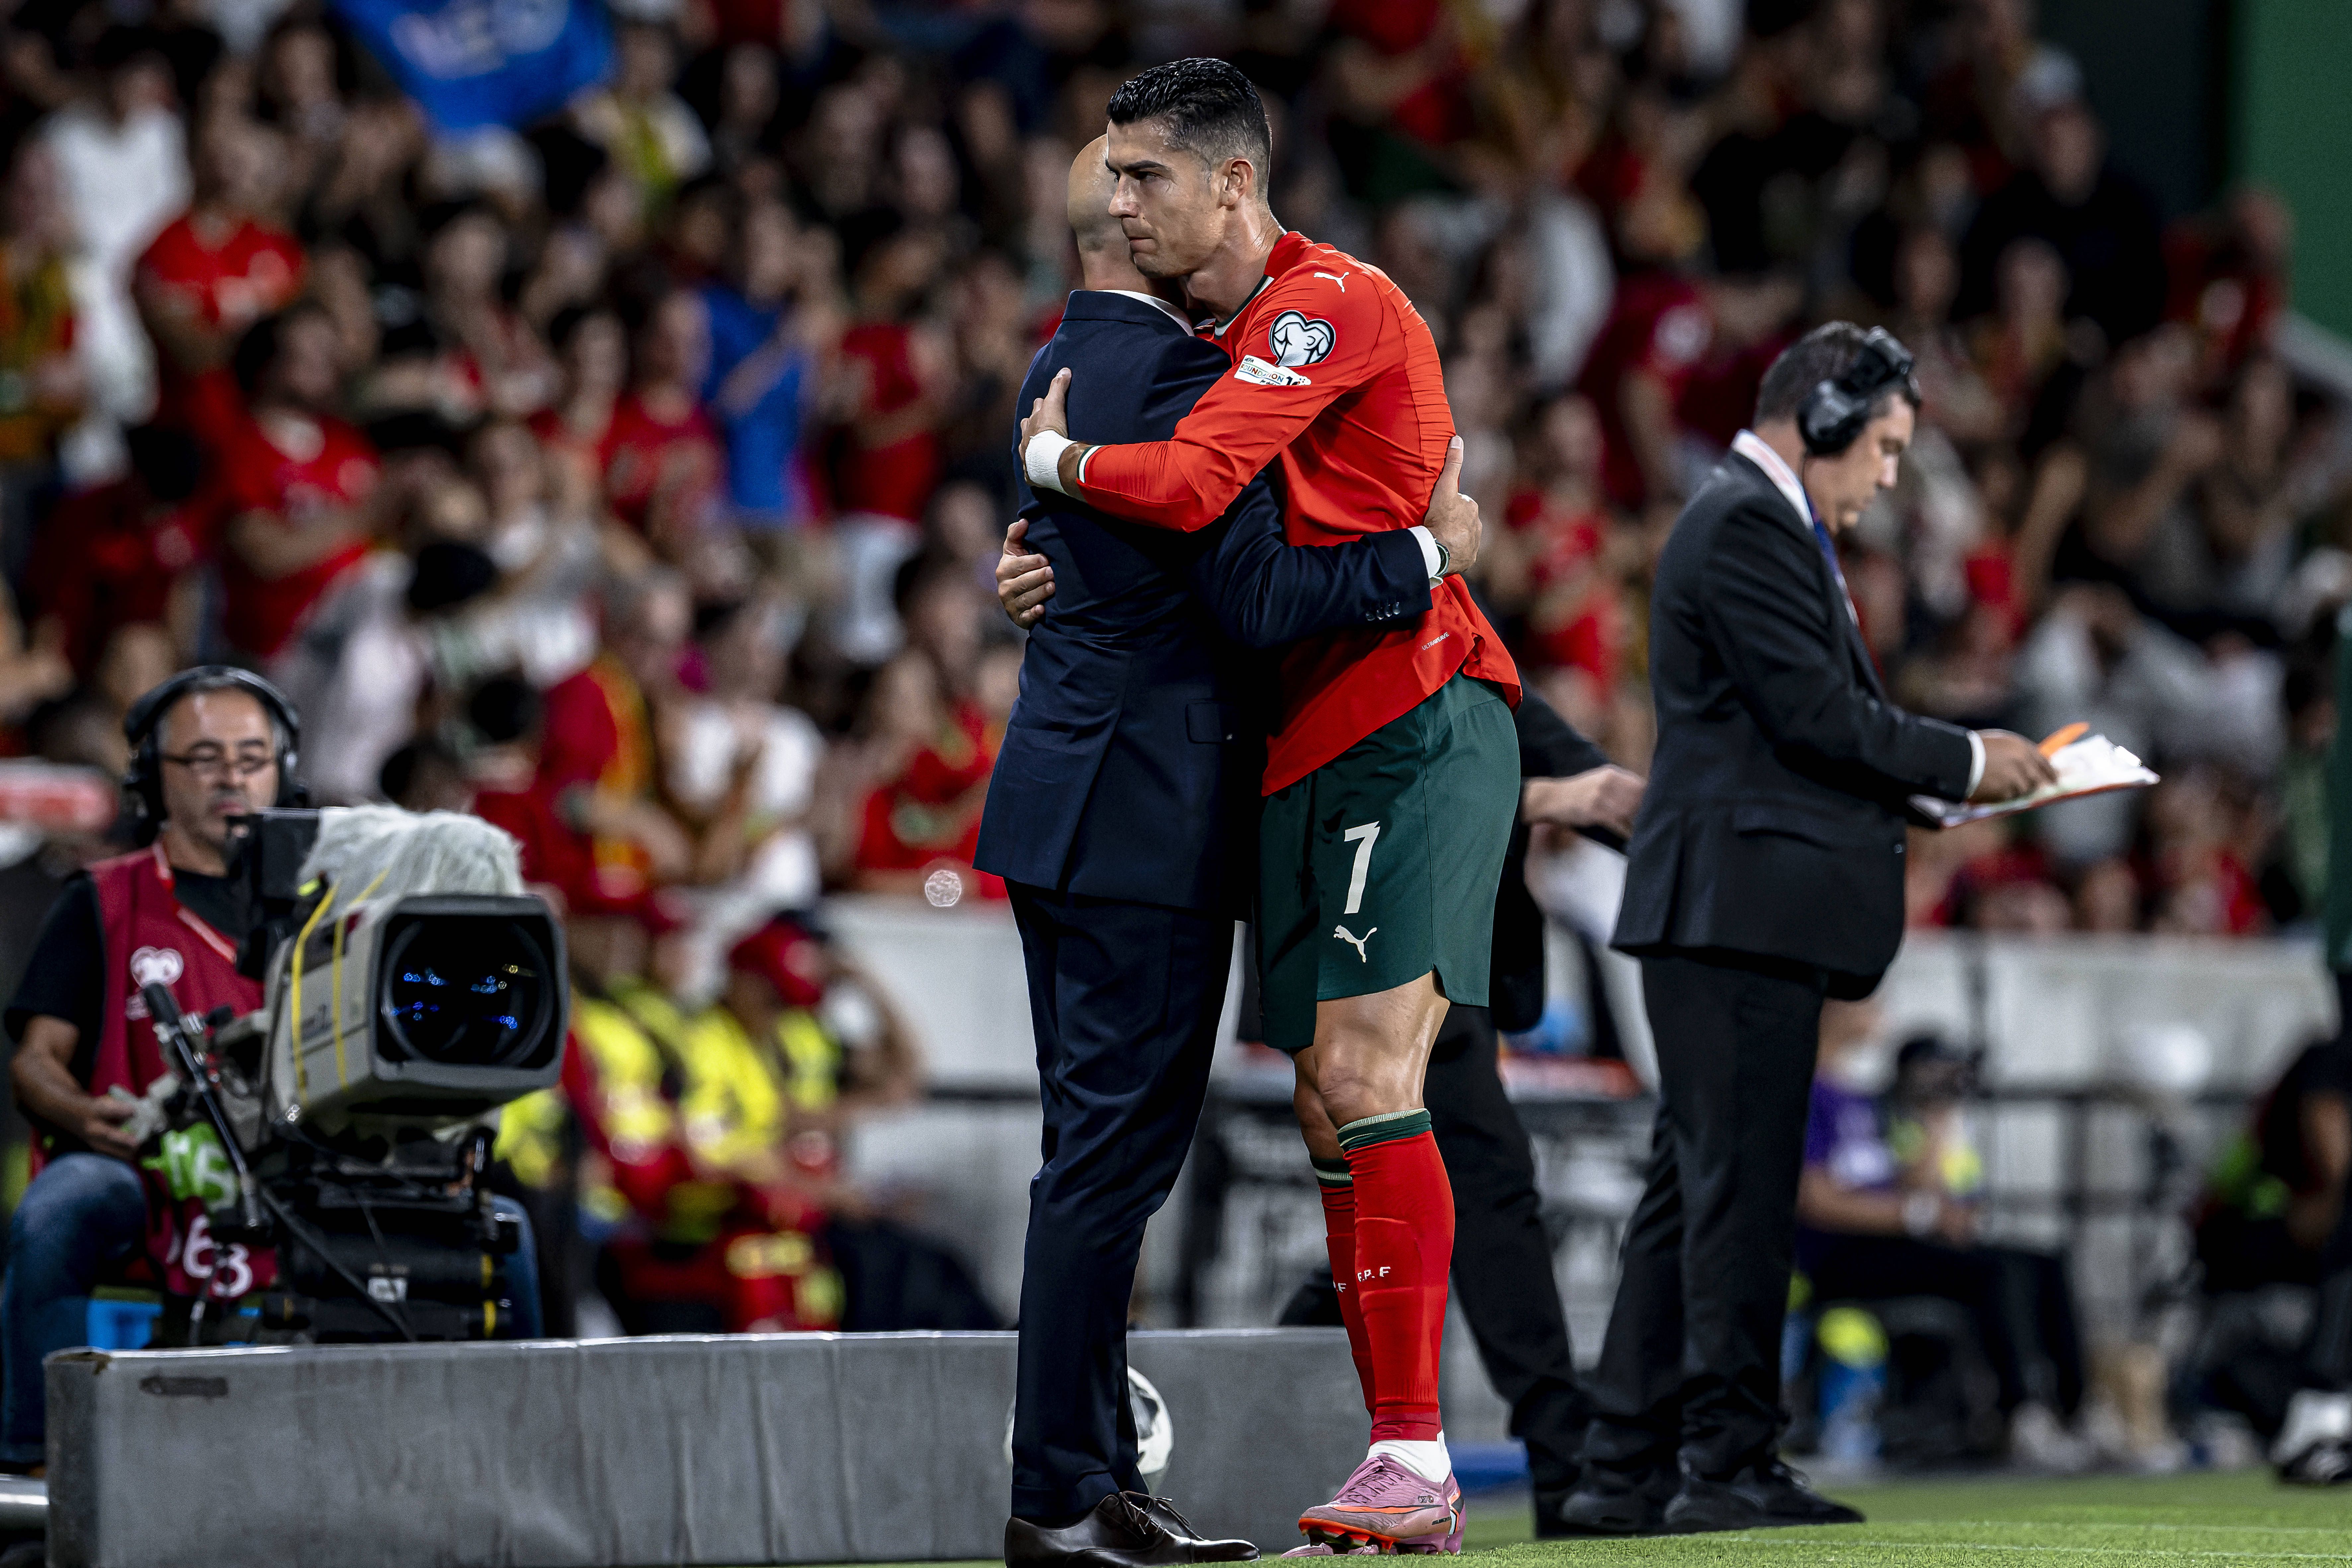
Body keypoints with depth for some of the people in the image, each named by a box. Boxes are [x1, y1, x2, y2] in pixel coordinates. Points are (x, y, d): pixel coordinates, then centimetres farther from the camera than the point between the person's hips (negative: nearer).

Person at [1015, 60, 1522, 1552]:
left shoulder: (1334, 303, -11)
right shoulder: (1219, 343, 18)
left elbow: (1189, 485, -23)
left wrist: (1055, 458, -4)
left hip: (1417, 720, -9)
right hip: (1308, 756, 9)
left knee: (1365, 1078, -17)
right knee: (1332, 1116, 5)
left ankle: (1417, 1465, -17)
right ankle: (1402, 1472, 8)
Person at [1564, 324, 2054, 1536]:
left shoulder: (1763, 523, 24)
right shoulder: (1748, 523, -10)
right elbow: (1817, 716, -17)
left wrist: (1933, 778, 11)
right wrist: (1963, 762, -6)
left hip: (1732, 918, 11)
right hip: (1742, 902, -11)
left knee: (1696, 1187, 10)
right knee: (1739, 1186, -8)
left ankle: (1625, 1471, 11)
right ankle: (1727, 1465, -6)